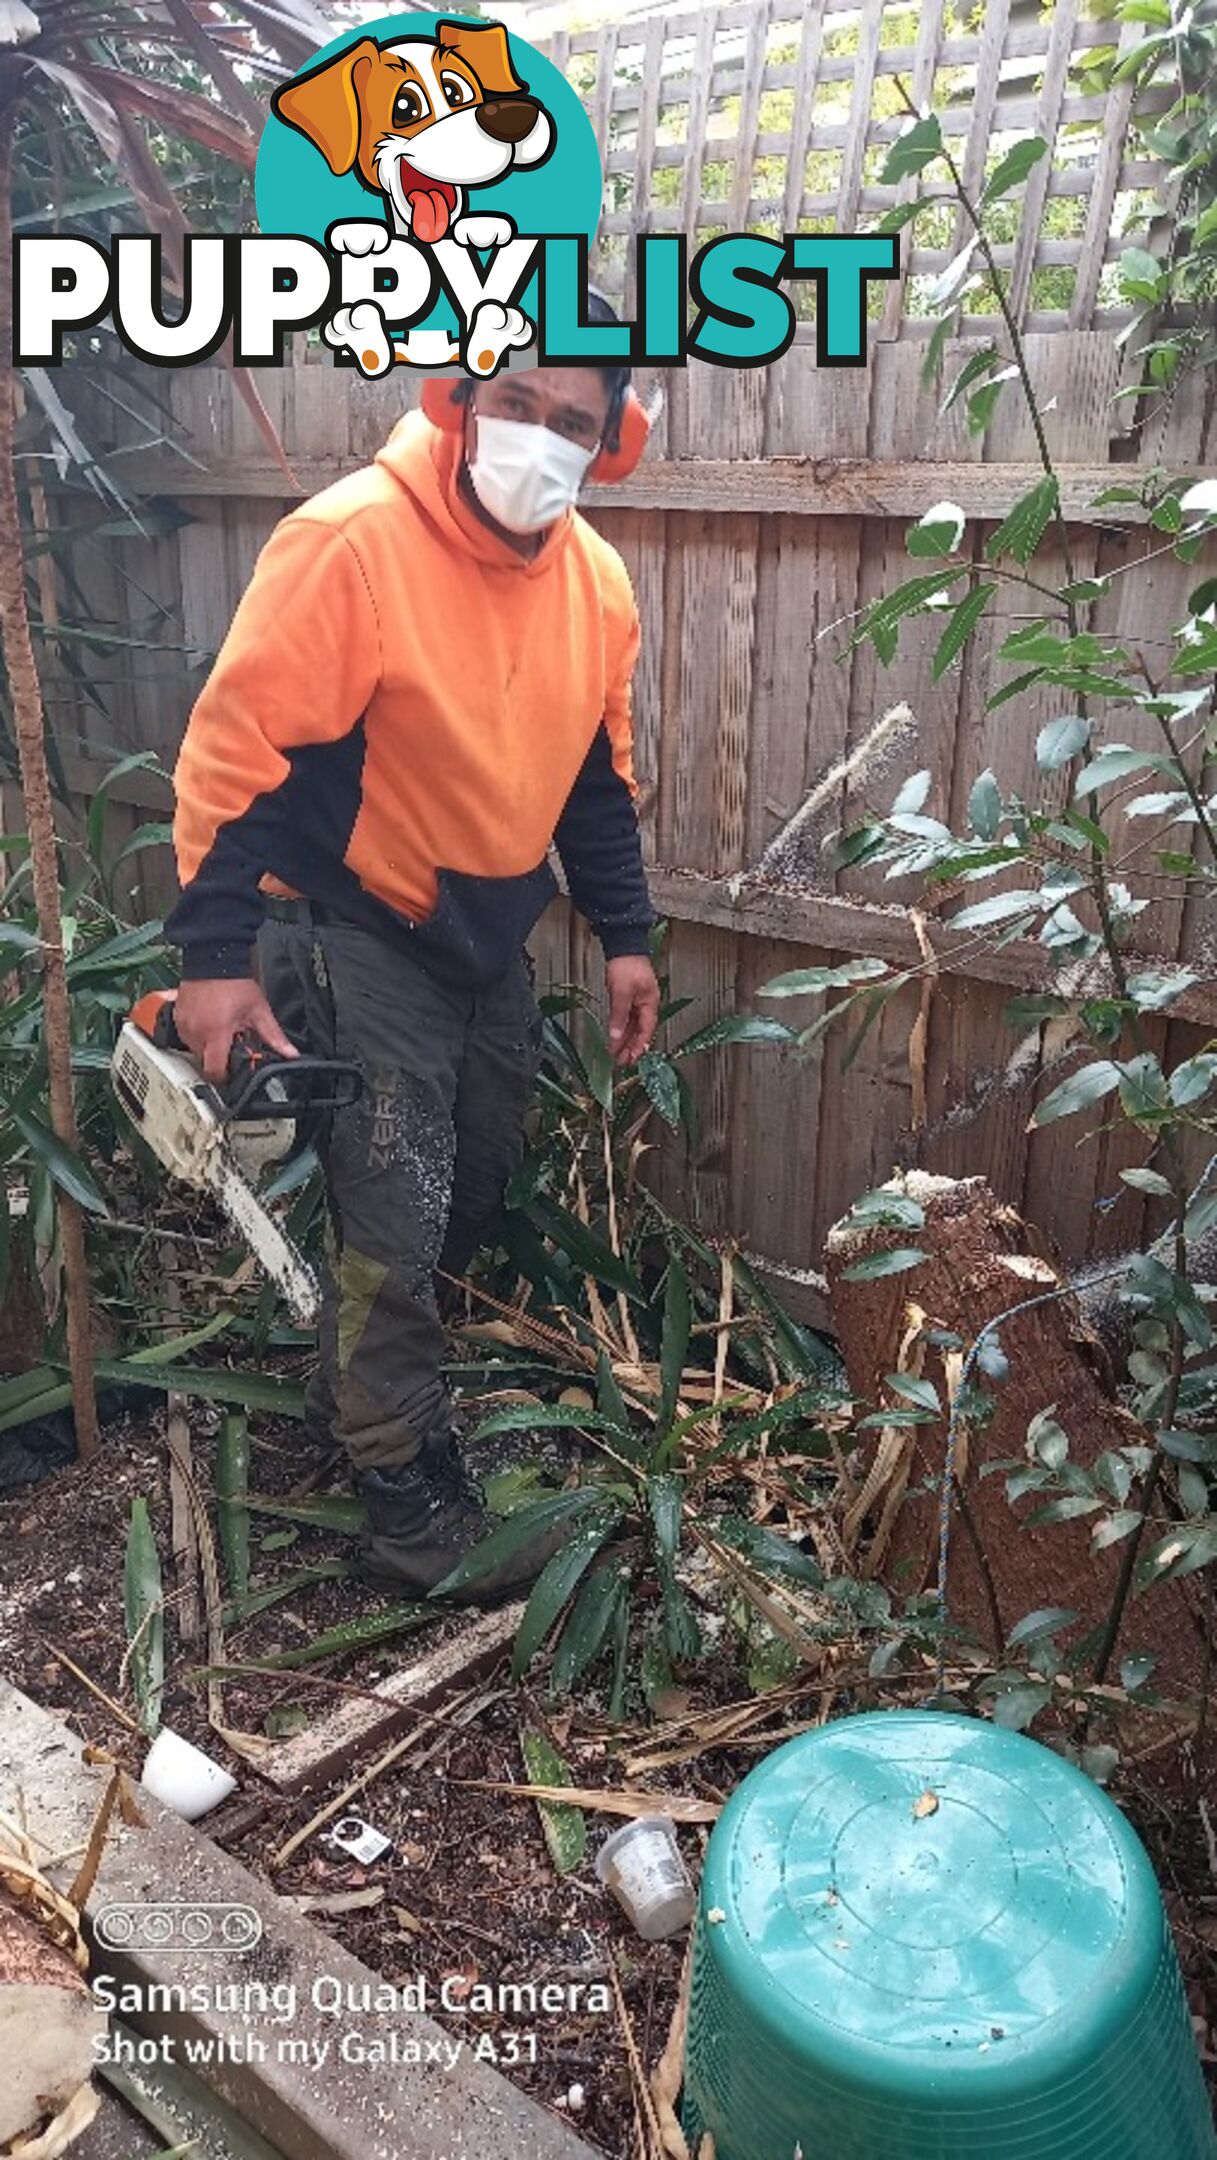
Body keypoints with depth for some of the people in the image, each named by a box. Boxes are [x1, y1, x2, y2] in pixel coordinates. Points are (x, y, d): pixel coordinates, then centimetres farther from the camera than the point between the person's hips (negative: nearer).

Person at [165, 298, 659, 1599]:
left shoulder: (597, 580, 1)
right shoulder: (350, 540, -21)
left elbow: (597, 771, 12)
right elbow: (234, 746, -20)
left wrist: (624, 937, 11)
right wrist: (214, 953, -23)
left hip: (490, 940, 7)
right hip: (356, 937, -7)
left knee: (466, 1207, 17)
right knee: (395, 1230, -3)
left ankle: (361, 1396, 41)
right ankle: (407, 1504, 15)